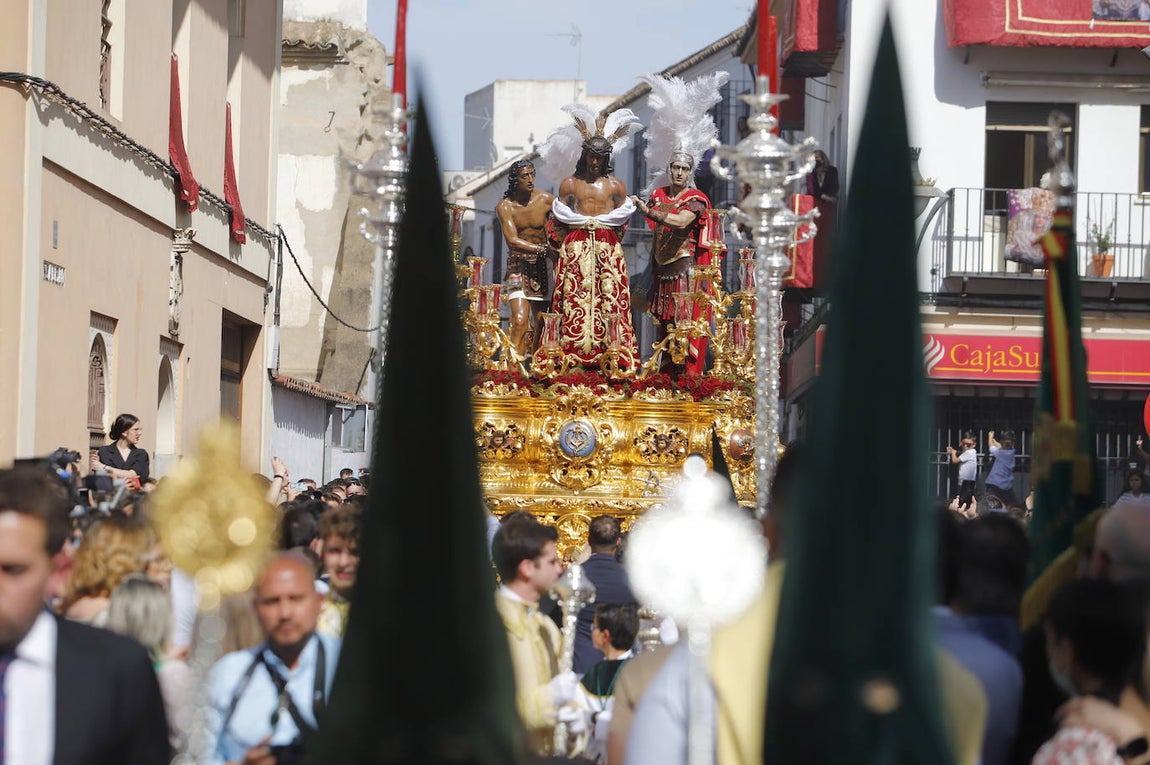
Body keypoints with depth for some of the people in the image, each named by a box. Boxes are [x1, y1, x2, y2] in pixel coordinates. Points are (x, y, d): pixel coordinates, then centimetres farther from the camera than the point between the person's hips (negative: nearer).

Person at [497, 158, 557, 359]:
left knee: (540, 323, -1)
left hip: (541, 267, 2)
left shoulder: (545, 199, -2)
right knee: (520, 320, -17)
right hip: (518, 267, -2)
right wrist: (543, 249, -26)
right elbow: (512, 240, -15)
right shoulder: (505, 206, -6)